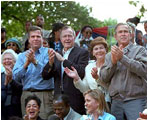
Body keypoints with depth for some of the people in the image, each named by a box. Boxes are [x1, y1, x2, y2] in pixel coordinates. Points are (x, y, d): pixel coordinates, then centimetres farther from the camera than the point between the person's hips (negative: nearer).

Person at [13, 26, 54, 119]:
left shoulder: (48, 52, 3)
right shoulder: (22, 56, 14)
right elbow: (16, 76, 2)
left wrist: (35, 62, -24)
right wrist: (26, 64, -13)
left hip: (44, 94, -4)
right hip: (26, 95, 4)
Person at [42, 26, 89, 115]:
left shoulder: (82, 53, 0)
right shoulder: (56, 54, 15)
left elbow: (82, 72, -16)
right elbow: (45, 76, 9)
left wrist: (63, 60, -18)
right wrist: (50, 62, -11)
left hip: (75, 100, -4)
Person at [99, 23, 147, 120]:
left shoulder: (139, 50, 6)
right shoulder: (109, 55, 15)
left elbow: (143, 70, -10)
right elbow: (103, 78, 6)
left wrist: (122, 57, -13)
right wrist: (113, 62, -9)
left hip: (136, 100, -3)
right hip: (116, 101, 3)